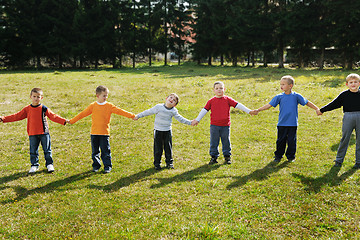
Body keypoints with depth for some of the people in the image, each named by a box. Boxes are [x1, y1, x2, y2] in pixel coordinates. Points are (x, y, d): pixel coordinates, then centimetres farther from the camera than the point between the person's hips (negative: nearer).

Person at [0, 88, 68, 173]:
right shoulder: (27, 109, 2)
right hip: (32, 134, 2)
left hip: (44, 133, -2)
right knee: (33, 150, 9)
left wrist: (64, 121, -12)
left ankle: (49, 164, 17)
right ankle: (34, 165, 22)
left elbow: (53, 116, -3)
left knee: (47, 149, 5)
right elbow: (17, 116, 6)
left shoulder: (44, 108, -3)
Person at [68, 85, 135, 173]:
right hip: (94, 133, 2)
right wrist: (72, 121, 9)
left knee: (105, 151, 1)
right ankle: (96, 165, 25)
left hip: (105, 133, -1)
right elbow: (83, 114, 7)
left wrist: (132, 115, -11)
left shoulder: (109, 106, 0)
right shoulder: (92, 106, 3)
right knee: (95, 151, 10)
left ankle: (107, 166, 14)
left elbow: (119, 111, -4)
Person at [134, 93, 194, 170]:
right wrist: (138, 116, -1)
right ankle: (157, 163, 17)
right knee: (158, 148, 3)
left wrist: (189, 122, 6)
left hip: (167, 131, 2)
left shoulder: (174, 111, -2)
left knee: (168, 148, 8)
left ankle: (169, 162, 24)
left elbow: (180, 118, 9)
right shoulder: (158, 107, -10)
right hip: (158, 131, -2)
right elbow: (148, 112, -4)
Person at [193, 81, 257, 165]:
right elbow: (204, 110, 7)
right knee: (213, 142, 6)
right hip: (214, 126, 1)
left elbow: (238, 105, 0)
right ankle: (214, 157, 19)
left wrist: (249, 111, -2)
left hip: (225, 126, 0)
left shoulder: (227, 99, 1)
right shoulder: (211, 101, 3)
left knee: (226, 142, 9)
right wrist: (197, 120, 6)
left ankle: (227, 156, 24)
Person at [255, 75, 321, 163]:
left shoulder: (296, 96, -2)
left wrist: (317, 109, 5)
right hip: (282, 124, 1)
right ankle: (278, 156, 22)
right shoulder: (279, 97, -1)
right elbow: (269, 105, -2)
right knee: (280, 140, 7)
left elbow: (307, 102, 8)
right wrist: (258, 110, -11)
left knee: (291, 141, 5)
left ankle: (291, 156, 21)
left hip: (292, 124, -1)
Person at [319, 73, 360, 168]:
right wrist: (322, 110, 5)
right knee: (345, 139, 2)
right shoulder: (344, 95, 0)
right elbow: (334, 104, 5)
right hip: (348, 117, -1)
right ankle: (339, 160, 13)